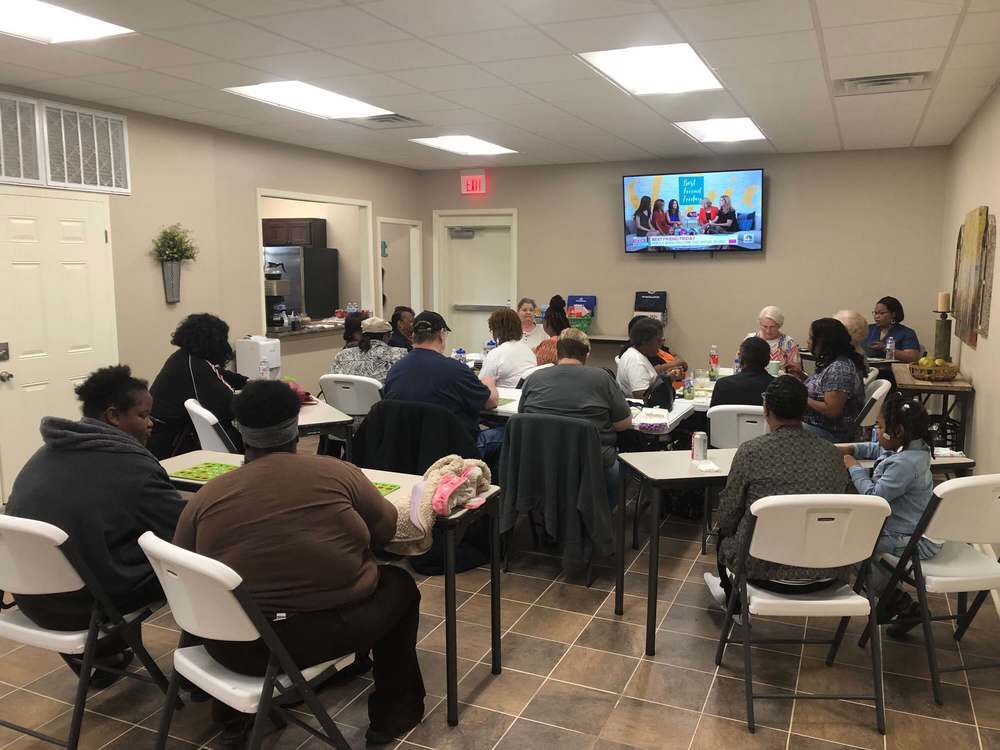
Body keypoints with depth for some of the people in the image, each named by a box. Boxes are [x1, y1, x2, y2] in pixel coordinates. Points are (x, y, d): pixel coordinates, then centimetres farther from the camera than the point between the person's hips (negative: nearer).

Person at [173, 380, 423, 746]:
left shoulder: (205, 497, -4)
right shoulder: (336, 472, -8)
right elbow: (387, 527, 5)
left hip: (233, 645, 3)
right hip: (328, 632, -2)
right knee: (399, 584, 23)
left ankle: (236, 712, 42)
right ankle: (395, 711, 31)